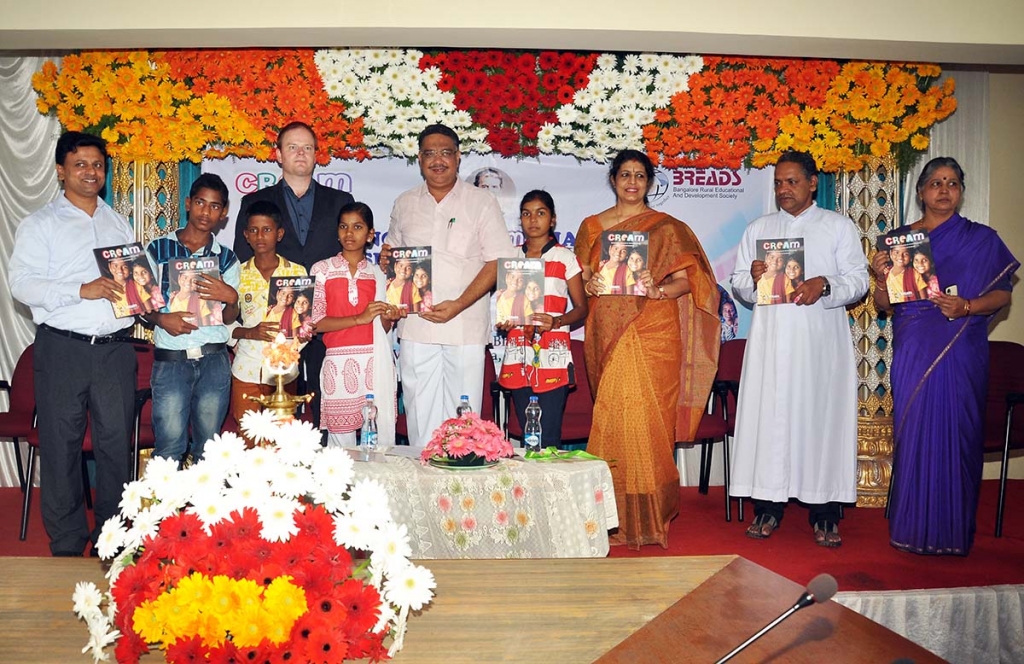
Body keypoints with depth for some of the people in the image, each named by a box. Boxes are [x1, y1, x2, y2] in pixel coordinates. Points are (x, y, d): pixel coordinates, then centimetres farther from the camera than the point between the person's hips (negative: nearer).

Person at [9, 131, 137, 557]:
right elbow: (21, 283, -7)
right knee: (61, 445, 3)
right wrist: (82, 291, -18)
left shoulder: (118, 223, 17)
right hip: (62, 347, -3)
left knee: (117, 442, 5)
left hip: (115, 347, 3)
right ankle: (66, 545, 14)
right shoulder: (41, 223, 4)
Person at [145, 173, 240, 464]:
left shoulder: (227, 259, 10)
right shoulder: (158, 249, 6)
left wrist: (231, 298, -14)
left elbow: (229, 318, 7)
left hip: (214, 360, 2)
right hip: (171, 360, -1)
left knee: (209, 446, 6)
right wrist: (162, 319, -14)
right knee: (170, 448, -5)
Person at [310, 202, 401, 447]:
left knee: (383, 435, -4)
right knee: (341, 439, -3)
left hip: (375, 362, 2)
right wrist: (359, 319, -13)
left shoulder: (377, 274, 14)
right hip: (339, 363, -2)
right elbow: (316, 322, -4)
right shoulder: (322, 269, 6)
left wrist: (389, 318, -5)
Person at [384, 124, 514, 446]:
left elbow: (497, 262, -3)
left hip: (465, 326, -3)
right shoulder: (404, 204, 14)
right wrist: (387, 258, 0)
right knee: (420, 416, 3)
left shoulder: (481, 202, 2)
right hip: (415, 326, 3)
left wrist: (458, 305, -14)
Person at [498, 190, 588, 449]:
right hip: (518, 357, 4)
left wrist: (556, 321, -16)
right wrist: (503, 320, 2)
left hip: (552, 358, -4)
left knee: (548, 438, -8)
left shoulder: (564, 257, 3)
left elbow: (581, 308, 3)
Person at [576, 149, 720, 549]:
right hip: (608, 333, 2)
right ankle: (618, 514, 9)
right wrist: (590, 285, -6)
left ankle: (648, 516, 3)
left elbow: (691, 277, 2)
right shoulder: (591, 227, 16)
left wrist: (658, 290, -16)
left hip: (653, 332, -2)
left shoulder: (667, 228, 8)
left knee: (646, 417, -8)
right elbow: (580, 275, 16)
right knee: (613, 417, -1)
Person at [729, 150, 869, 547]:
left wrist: (824, 286, -16)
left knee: (822, 416, -2)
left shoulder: (839, 227, 10)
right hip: (771, 340, 2)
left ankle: (824, 513, 5)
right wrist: (753, 279, -10)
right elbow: (739, 285, 13)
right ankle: (768, 506, 6)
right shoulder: (758, 229, 16)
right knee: (768, 415, -1)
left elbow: (858, 280, 2)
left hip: (821, 340, -2)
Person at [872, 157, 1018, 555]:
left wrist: (966, 307, -15)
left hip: (961, 354, -1)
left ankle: (952, 530, 11)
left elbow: (1002, 294, 3)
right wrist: (881, 279, -12)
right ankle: (913, 526, 12)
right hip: (912, 353, 1)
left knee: (955, 435, -1)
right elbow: (884, 306, 9)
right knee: (913, 435, 1)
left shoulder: (981, 239, 7)